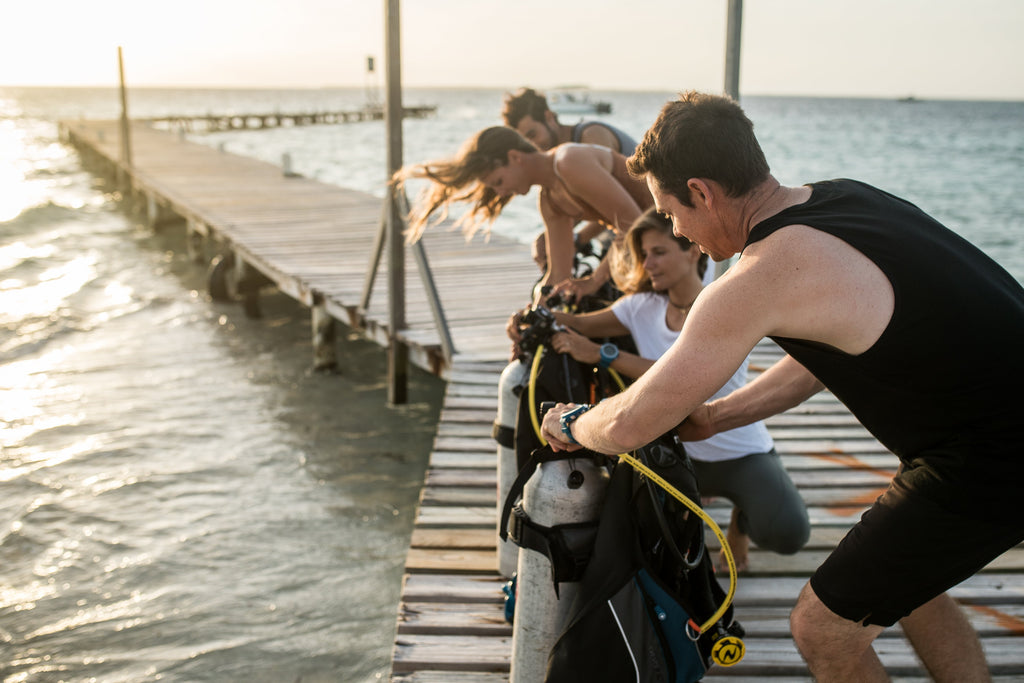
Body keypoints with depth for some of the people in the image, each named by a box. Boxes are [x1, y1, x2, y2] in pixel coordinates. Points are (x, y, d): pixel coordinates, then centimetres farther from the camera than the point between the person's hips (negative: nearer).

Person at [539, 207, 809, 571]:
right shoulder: (644, 306, -1)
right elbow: (582, 324, -9)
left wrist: (600, 354, -37)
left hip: (742, 454, -4)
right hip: (680, 453, 5)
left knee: (787, 532, -29)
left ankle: (742, 518, 10)